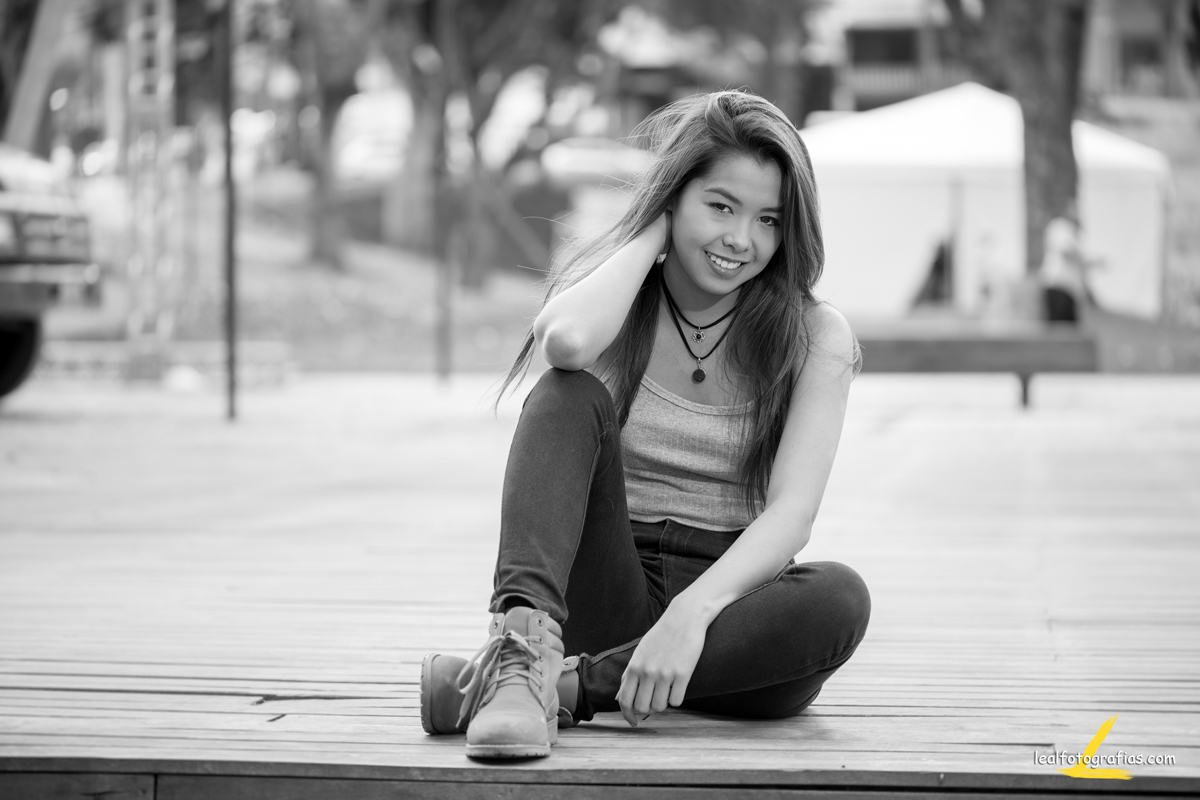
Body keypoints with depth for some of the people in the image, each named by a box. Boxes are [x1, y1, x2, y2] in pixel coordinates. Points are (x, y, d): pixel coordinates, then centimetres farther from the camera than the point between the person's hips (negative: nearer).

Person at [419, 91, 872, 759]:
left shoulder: (816, 337, 1)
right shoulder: (613, 292, 4)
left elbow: (792, 511, -13)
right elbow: (567, 340, -23)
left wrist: (691, 611, -31)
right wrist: (653, 230, -6)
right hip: (605, 597, 0)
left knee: (841, 596, -33)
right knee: (571, 394, -22)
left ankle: (571, 684, -34)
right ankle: (524, 643, -41)